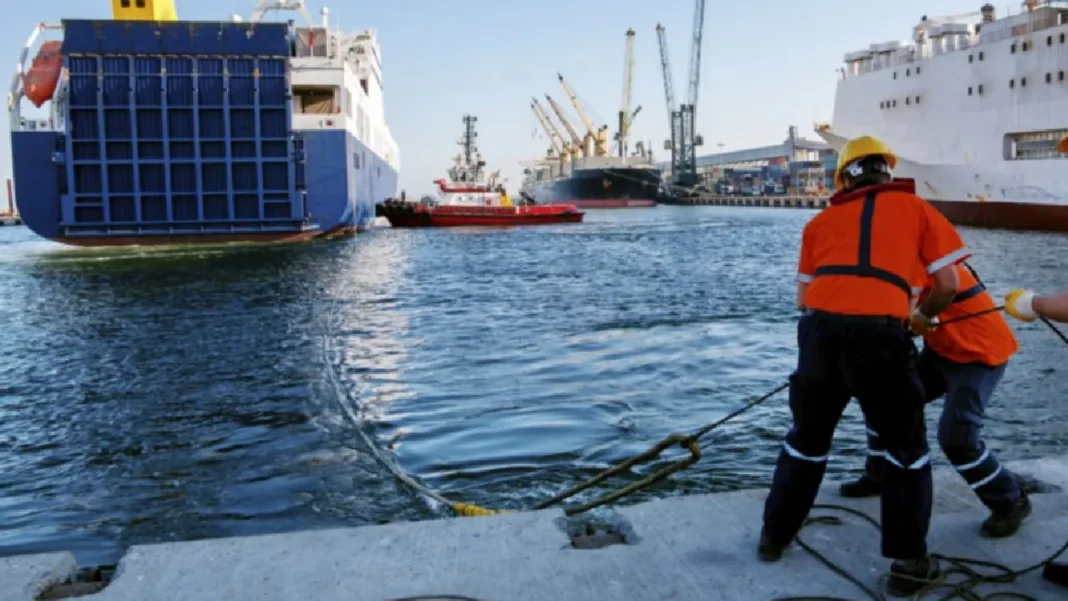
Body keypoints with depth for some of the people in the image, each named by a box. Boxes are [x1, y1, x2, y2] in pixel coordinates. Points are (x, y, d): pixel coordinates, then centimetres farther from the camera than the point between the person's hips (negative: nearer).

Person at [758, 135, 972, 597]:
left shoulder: (822, 220, 23)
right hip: (879, 333, -2)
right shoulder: (916, 208, 17)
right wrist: (923, 316, 31)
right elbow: (948, 283, 12)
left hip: (818, 329, 3)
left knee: (808, 436, 23)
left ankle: (775, 534, 34)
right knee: (907, 446, 17)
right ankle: (907, 563, 20)